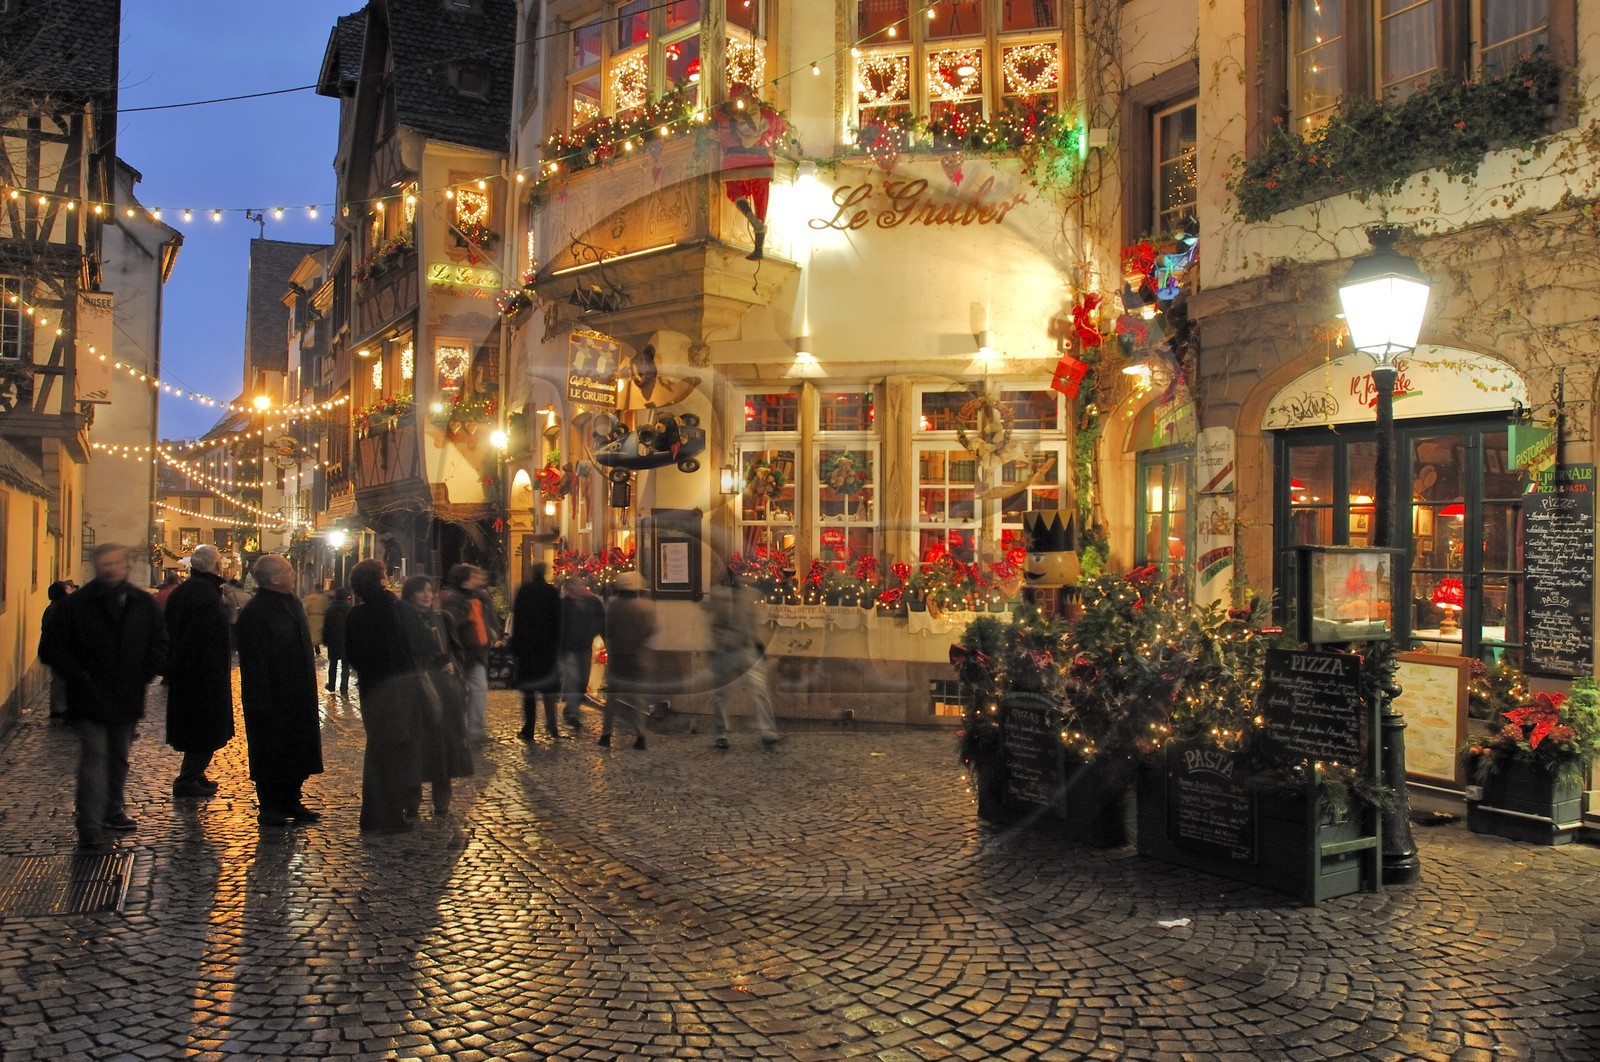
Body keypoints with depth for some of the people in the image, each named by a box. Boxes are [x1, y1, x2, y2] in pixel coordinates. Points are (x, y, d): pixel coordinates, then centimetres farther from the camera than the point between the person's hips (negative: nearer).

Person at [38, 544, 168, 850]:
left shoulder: (143, 604, 5)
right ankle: (89, 825, -8)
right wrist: (78, 676, -11)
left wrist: (143, 675, -2)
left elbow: (160, 645, 11)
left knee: (118, 757, 16)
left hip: (127, 698, 4)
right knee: (94, 756, -9)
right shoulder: (75, 604, -4)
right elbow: (51, 648, -2)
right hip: (90, 698, -4)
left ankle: (112, 810, 31)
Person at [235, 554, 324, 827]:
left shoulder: (292, 603, 9)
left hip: (297, 697, 8)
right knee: (271, 753, 3)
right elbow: (255, 661, -20)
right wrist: (263, 701, -21)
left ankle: (292, 802, 25)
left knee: (296, 753, 14)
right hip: (272, 698, -8)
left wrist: (308, 690, 16)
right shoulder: (254, 614, -17)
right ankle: (269, 808, 15)